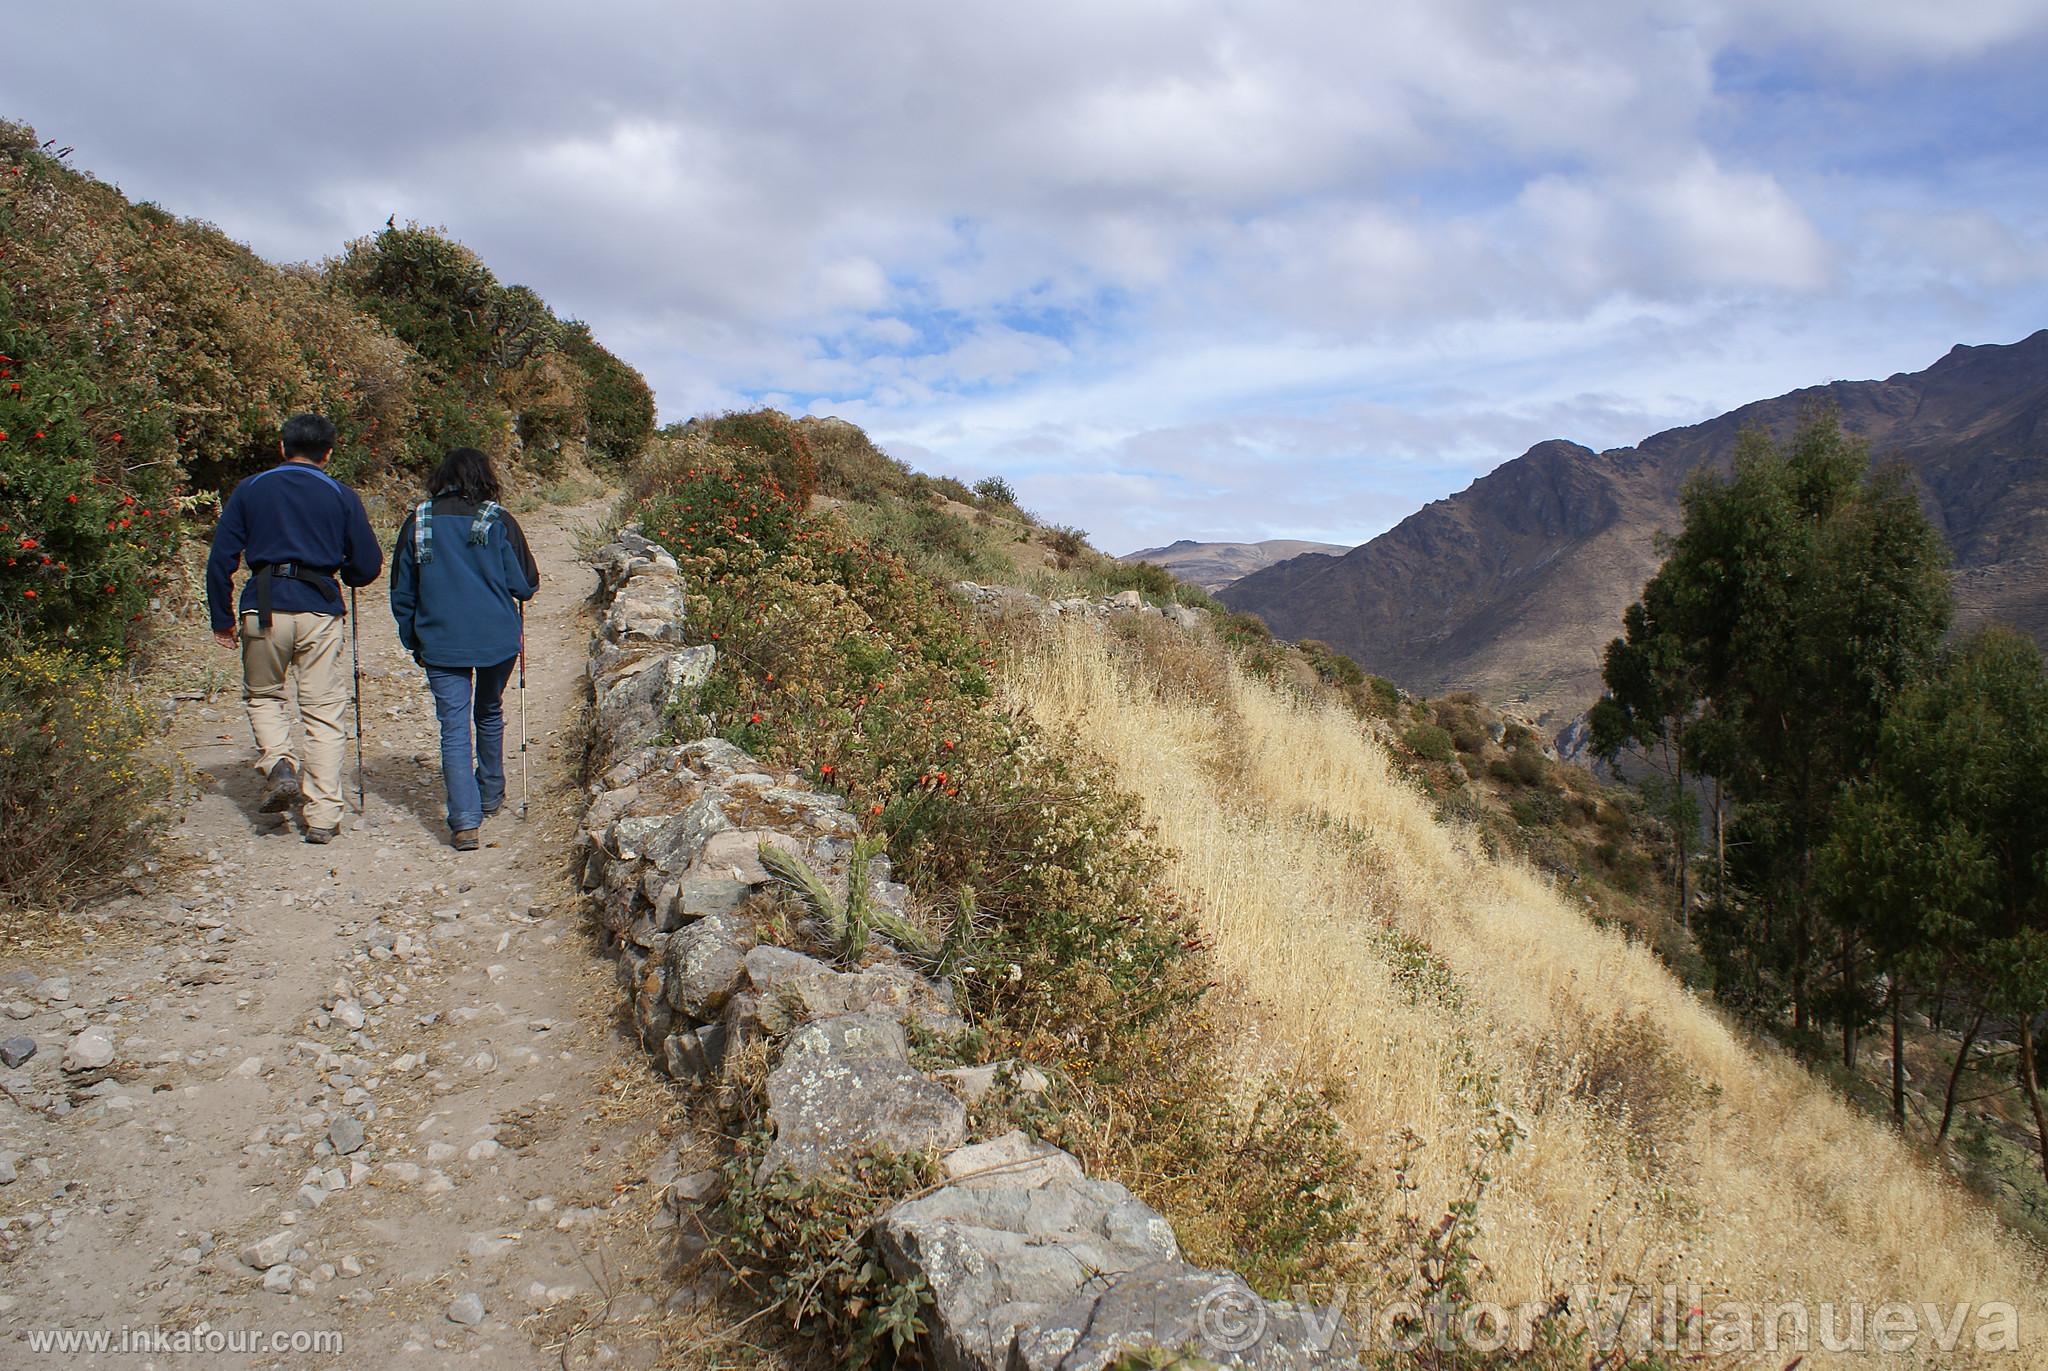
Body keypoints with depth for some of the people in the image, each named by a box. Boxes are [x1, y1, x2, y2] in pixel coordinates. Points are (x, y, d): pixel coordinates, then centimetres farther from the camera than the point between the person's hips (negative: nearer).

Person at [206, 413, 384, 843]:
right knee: (324, 714, 5)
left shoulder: (249, 490, 9)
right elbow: (368, 566, 5)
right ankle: (322, 816, 3)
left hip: (264, 610, 1)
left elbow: (220, 559, 6)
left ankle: (279, 764, -2)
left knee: (262, 695, 23)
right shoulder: (341, 496, 6)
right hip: (321, 613, -1)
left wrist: (221, 619, 13)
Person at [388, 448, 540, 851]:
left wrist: (413, 642, 18)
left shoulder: (417, 523, 1)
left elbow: (402, 592, 7)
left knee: (454, 728, 0)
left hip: (440, 643, 0)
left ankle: (465, 822, -9)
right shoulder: (499, 522, -5)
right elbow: (526, 585, -3)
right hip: (496, 639, 0)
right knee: (489, 715, 22)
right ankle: (490, 796, 36)